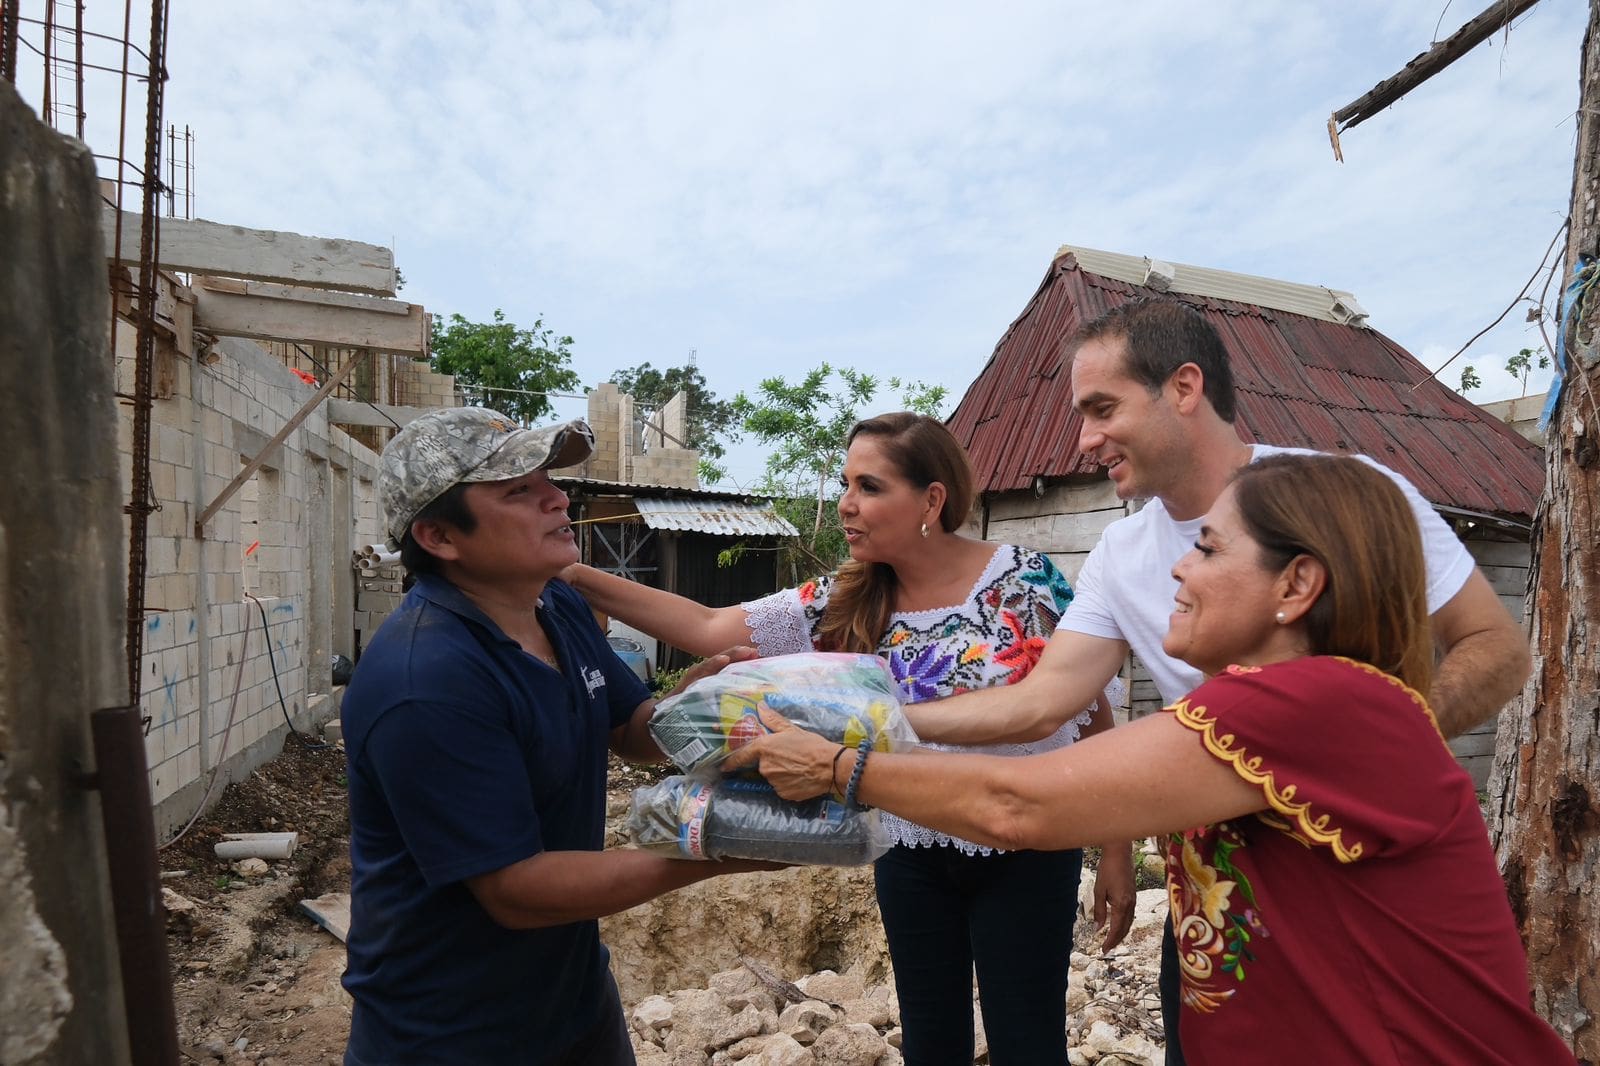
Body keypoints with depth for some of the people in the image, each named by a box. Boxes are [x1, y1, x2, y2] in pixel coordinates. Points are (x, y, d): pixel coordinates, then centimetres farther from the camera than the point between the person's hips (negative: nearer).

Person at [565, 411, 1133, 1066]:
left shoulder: (1024, 580, -15)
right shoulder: (843, 604, -7)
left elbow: (1095, 718, -7)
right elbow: (707, 629, -12)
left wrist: (1116, 850, -4)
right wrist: (575, 577, -20)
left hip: (1025, 857, -3)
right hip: (911, 858, 3)